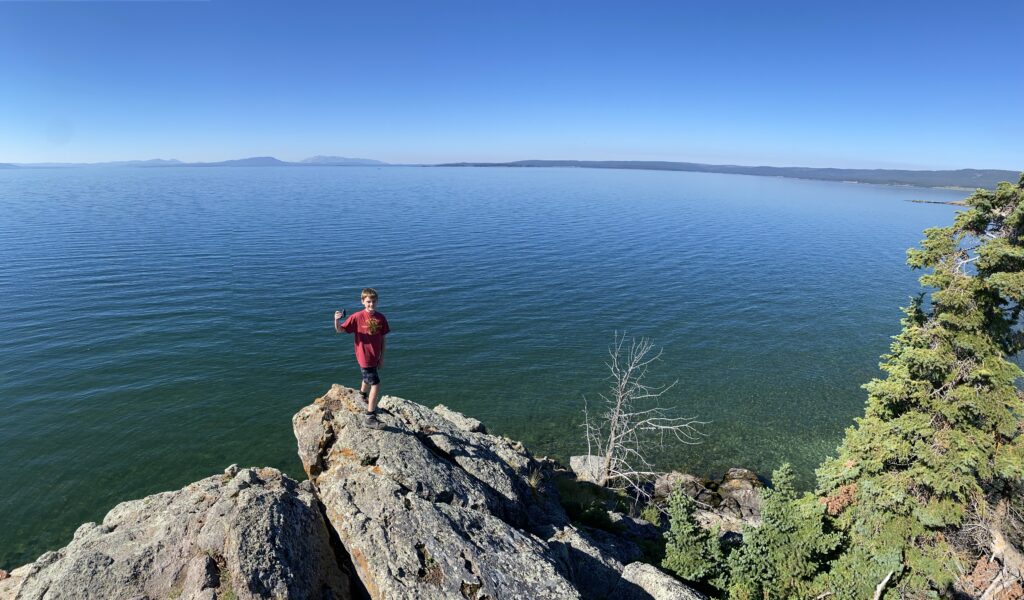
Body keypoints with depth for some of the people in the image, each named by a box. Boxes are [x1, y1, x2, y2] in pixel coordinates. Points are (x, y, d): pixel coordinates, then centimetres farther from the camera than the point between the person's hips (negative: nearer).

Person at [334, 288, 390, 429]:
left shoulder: (381, 318, -2)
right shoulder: (357, 317, -15)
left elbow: (382, 338, 5)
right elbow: (340, 330, -14)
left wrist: (382, 357, 6)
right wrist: (337, 320, -35)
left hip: (375, 357, 6)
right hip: (364, 358, -6)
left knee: (367, 380, 28)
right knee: (376, 385, -8)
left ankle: (364, 399, 57)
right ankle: (369, 418, 2)